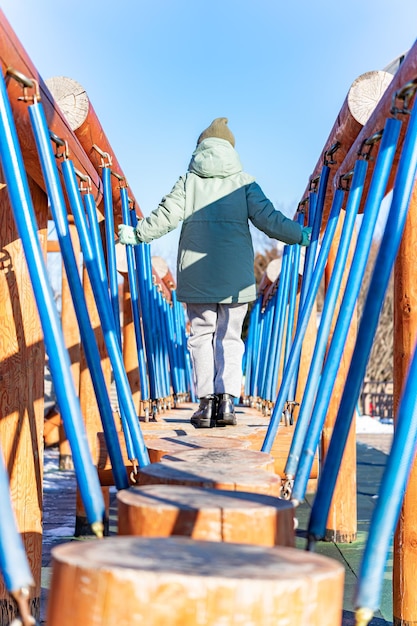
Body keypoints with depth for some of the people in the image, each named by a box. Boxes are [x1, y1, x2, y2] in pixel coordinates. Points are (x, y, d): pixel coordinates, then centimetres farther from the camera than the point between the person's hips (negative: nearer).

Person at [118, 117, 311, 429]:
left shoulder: (188, 180, 4)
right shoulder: (244, 182, 4)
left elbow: (166, 216, -2)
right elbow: (268, 219, -3)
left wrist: (136, 234, 11)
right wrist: (303, 236, 6)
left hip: (196, 272, 0)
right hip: (235, 275, 0)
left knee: (201, 334, 8)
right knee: (230, 336, 8)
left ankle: (206, 402, 3)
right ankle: (227, 400, -2)